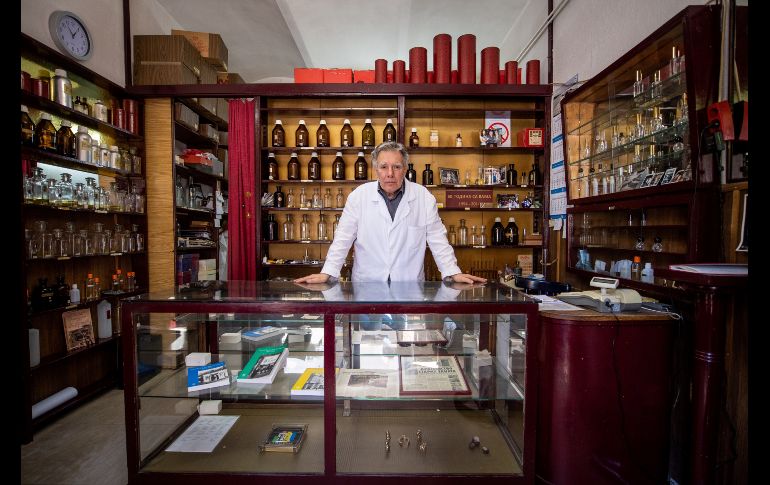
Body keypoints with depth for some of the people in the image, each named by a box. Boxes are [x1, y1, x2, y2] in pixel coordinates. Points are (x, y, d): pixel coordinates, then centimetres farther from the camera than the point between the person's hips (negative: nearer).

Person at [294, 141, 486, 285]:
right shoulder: (358, 196, -2)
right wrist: (327, 273, -6)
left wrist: (454, 273, -2)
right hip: (366, 285, 0)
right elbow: (343, 239, 0)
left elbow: (438, 240, 3)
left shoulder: (424, 197, -1)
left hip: (411, 286, 1)